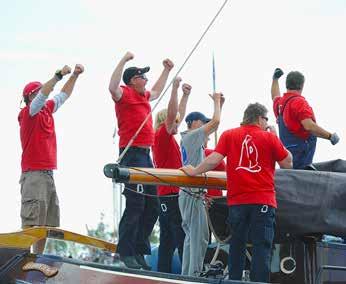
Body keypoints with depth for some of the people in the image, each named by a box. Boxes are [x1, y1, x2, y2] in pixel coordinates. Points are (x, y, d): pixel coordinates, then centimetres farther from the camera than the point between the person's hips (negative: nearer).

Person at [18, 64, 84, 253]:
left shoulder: (47, 110, 17)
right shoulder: (28, 113, -4)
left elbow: (64, 95, 28)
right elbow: (42, 96, -19)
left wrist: (75, 75, 19)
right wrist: (58, 76, -26)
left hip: (48, 173, 9)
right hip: (33, 174, -9)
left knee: (47, 223, 6)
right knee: (31, 223, -14)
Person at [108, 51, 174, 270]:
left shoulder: (144, 97, 20)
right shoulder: (125, 95, -4)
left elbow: (157, 91, 43)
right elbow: (113, 87, -27)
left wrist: (167, 70, 43)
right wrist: (124, 60, -25)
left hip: (146, 155, 9)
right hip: (132, 155, -9)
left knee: (152, 206, 9)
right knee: (135, 204, -12)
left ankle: (139, 249, 15)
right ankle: (126, 252, -8)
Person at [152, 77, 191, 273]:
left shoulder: (168, 138, 16)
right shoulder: (162, 136, -8)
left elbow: (179, 115, 28)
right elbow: (172, 114, -19)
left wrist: (186, 95, 29)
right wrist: (175, 87, -19)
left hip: (167, 195, 10)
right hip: (172, 195, -10)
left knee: (168, 241, 7)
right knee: (183, 239, -13)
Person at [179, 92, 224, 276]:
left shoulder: (189, 138, 19)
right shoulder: (192, 136, -8)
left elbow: (213, 125, 28)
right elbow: (215, 122, -15)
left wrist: (220, 105, 22)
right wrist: (216, 101, -1)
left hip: (190, 194, 10)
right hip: (193, 196, -10)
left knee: (192, 236, 12)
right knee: (199, 237, -12)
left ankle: (186, 275, 12)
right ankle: (193, 275, -16)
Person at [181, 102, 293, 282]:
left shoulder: (229, 135, 5)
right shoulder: (269, 137, 0)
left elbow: (214, 160, -4)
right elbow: (287, 163, 7)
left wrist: (194, 171, 8)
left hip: (237, 201, 3)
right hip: (263, 200, -3)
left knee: (237, 245, 14)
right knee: (262, 246, -3)